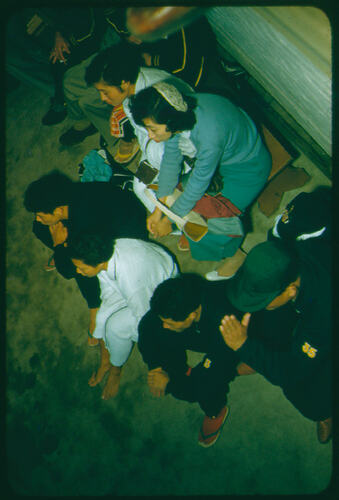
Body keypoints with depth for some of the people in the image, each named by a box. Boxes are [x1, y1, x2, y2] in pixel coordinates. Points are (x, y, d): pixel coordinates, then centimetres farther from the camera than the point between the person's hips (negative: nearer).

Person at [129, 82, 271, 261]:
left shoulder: (209, 135, -43)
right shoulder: (178, 112, -22)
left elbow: (199, 181, -29)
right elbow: (171, 159, -11)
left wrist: (169, 220, -16)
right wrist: (158, 209, -9)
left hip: (247, 166, -6)